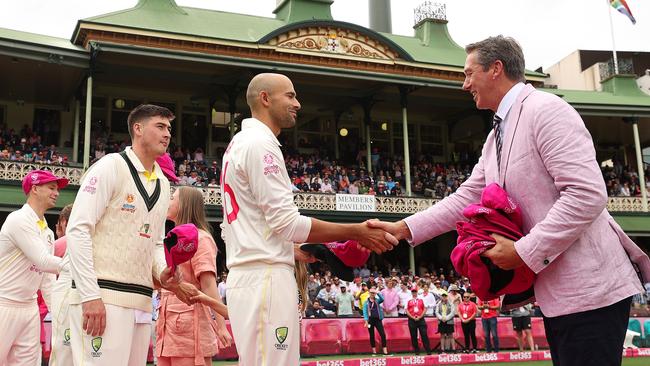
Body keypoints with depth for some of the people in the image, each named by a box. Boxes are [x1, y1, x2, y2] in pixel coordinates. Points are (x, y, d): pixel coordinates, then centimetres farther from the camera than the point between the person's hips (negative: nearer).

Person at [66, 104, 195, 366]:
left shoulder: (163, 184, 17)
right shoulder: (110, 167, -4)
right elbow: (78, 230, -11)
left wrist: (162, 272, 2)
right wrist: (91, 295, -18)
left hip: (141, 301, 7)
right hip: (104, 296, -7)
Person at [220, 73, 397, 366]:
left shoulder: (239, 144, 20)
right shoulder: (260, 144, -10)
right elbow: (286, 222, -16)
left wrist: (297, 251, 18)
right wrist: (357, 232, -11)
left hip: (246, 276, 10)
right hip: (266, 278, -10)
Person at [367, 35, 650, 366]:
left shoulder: (546, 110, -14)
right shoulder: (496, 137, 15)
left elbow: (587, 195, -23)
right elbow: (467, 197, 15)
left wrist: (524, 252, -20)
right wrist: (404, 228, 6)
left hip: (589, 289, -9)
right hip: (556, 292, 9)